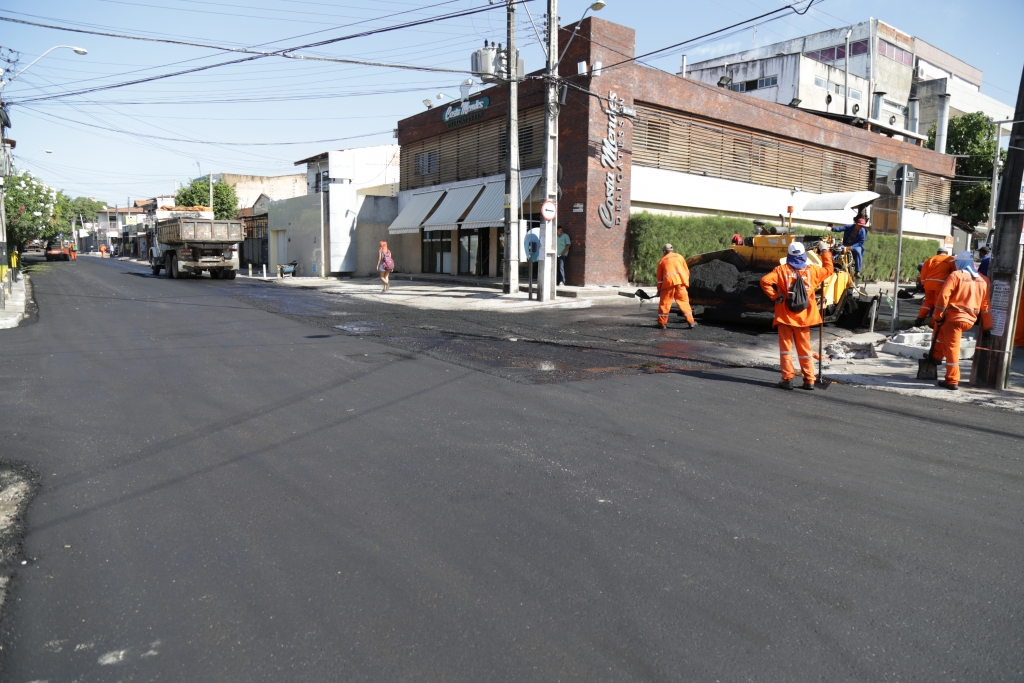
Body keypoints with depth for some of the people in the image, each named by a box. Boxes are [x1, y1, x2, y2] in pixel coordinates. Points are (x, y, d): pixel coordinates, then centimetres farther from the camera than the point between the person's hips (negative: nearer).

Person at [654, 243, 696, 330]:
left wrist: (659, 289, 23)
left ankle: (662, 323, 6)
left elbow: (659, 278, 16)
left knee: (664, 303, 6)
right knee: (684, 302, 8)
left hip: (669, 282, -2)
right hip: (680, 281, 2)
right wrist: (686, 282, 25)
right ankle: (691, 322, 8)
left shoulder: (662, 260, 17)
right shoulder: (679, 256, 20)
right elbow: (687, 271, 16)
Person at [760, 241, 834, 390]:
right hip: (804, 317, 3)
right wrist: (825, 251, 30)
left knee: (786, 347, 5)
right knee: (805, 349, 11)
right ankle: (809, 380, 12)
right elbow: (828, 269, 21)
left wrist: (775, 296, -9)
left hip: (785, 316, -2)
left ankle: (788, 379, 1)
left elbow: (765, 281, -20)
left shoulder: (782, 270, -7)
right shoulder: (812, 270, 2)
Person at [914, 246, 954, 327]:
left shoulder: (930, 259, 12)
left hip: (929, 283, 3)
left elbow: (924, 272, 7)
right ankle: (934, 324, 5)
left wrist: (923, 283, 12)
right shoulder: (951, 260, 9)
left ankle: (920, 319, 10)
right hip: (941, 284, -3)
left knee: (928, 301, 18)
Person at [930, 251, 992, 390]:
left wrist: (938, 316, -6)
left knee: (952, 348, 4)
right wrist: (987, 326, 17)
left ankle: (952, 381, 9)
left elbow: (943, 297, -15)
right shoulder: (983, 280, 10)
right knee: (942, 329, 30)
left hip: (954, 317, -6)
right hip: (970, 320, 6)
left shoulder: (956, 275, -7)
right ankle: (936, 356, 33)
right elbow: (985, 305, 13)